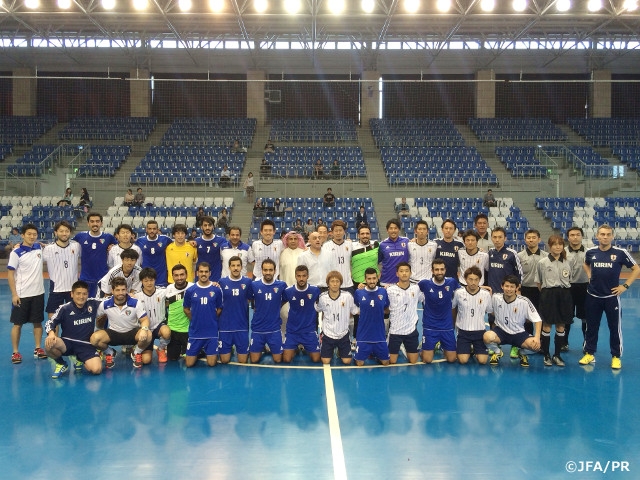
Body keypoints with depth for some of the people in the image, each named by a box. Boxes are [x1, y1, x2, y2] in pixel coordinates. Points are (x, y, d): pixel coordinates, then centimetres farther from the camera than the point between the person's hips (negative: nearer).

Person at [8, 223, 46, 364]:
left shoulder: (40, 248, 2)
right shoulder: (16, 252, -10)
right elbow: (10, 274, -9)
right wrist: (14, 294, -14)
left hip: (38, 293, 4)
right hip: (21, 294, -4)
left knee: (38, 322, 10)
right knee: (17, 324, 4)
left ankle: (38, 348, 20)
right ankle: (15, 352, 12)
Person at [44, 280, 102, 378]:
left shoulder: (93, 304, -3)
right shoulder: (65, 309, -7)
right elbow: (49, 322, -5)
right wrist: (51, 333, -25)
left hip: (86, 344, 1)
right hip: (67, 343, 0)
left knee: (96, 369, -23)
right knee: (49, 343, -35)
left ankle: (80, 361, 15)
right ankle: (61, 364, 0)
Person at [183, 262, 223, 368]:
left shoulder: (216, 290, -4)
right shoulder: (190, 290, -3)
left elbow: (219, 309, 6)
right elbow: (186, 309, 8)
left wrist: (212, 320, 2)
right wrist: (195, 320, 6)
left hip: (212, 332, -1)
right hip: (195, 332, 1)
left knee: (211, 363, 0)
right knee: (189, 364, 3)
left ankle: (207, 352, 32)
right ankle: (198, 353, 33)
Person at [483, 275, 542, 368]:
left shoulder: (524, 302, -13)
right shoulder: (495, 298, -11)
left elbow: (537, 320, -8)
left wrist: (537, 337, -21)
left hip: (518, 333, 0)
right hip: (501, 331, 0)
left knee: (536, 345, -28)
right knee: (487, 337, -33)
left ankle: (522, 353, 11)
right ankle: (497, 352, 4)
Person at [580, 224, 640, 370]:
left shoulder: (620, 253, -9)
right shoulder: (590, 252, -2)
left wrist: (625, 286, -6)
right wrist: (590, 276, 6)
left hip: (612, 296, -2)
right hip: (593, 296, 2)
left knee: (615, 328, 6)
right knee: (591, 326, 11)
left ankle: (616, 357, 19)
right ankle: (589, 354, 23)